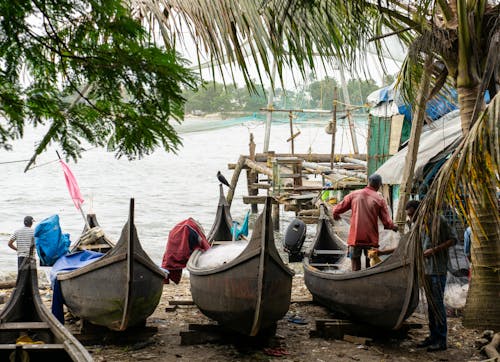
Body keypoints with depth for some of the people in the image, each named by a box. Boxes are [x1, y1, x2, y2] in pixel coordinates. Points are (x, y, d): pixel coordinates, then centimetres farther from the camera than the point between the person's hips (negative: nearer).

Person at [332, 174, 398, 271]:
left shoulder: (354, 194, 1)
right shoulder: (380, 200, -4)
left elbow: (336, 210, 6)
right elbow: (387, 222, -6)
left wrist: (335, 215, 28)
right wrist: (393, 227, 16)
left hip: (355, 238, 1)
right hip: (371, 240, -1)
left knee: (355, 268, 8)